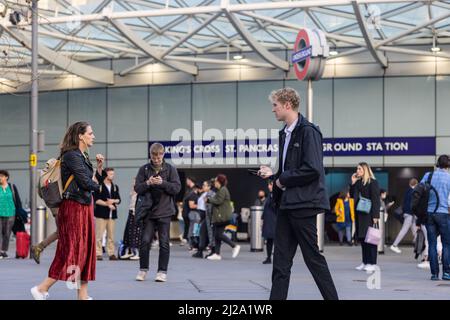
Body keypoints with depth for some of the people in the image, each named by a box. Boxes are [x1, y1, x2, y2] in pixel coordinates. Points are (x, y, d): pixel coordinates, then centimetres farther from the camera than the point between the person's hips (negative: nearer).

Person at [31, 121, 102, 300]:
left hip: (85, 206, 9)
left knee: (85, 250, 8)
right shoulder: (72, 155, -13)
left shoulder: (83, 156, 16)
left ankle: (83, 295, 10)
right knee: (72, 250, -9)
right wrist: (98, 186, 2)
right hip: (73, 207, -9)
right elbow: (85, 182, -16)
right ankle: (42, 289, -2)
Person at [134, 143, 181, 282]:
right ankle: (143, 269, 12)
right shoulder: (144, 169, 6)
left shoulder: (170, 169, 3)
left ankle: (162, 271, 8)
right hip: (148, 210, 1)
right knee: (145, 241, -1)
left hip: (164, 211, -1)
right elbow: (137, 188, 3)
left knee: (164, 243, 0)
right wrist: (148, 183, -15)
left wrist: (163, 183, -17)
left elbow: (177, 188, -3)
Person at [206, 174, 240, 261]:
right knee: (217, 235, 7)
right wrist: (210, 199, 6)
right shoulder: (220, 190, 21)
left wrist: (209, 199, -8)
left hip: (222, 217, -10)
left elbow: (218, 201, -20)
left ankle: (235, 246, -4)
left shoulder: (223, 190, -12)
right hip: (219, 217, 10)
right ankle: (217, 254, 7)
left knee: (219, 234, -10)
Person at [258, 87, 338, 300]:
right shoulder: (285, 133, 15)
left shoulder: (308, 131, -12)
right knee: (281, 259, 7)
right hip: (286, 203, 9)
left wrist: (283, 180, -12)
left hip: (303, 204, -9)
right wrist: (273, 175, 6)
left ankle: (332, 297, 8)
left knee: (312, 256, -2)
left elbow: (312, 170, -21)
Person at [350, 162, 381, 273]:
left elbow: (376, 200, -11)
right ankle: (365, 262, 14)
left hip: (369, 214, -7)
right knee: (362, 238, 8)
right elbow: (352, 196, 16)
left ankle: (372, 263, -4)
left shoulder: (372, 182, -7)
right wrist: (353, 183, 7)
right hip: (359, 214, 7)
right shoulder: (358, 182, 14)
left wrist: (375, 216, -17)